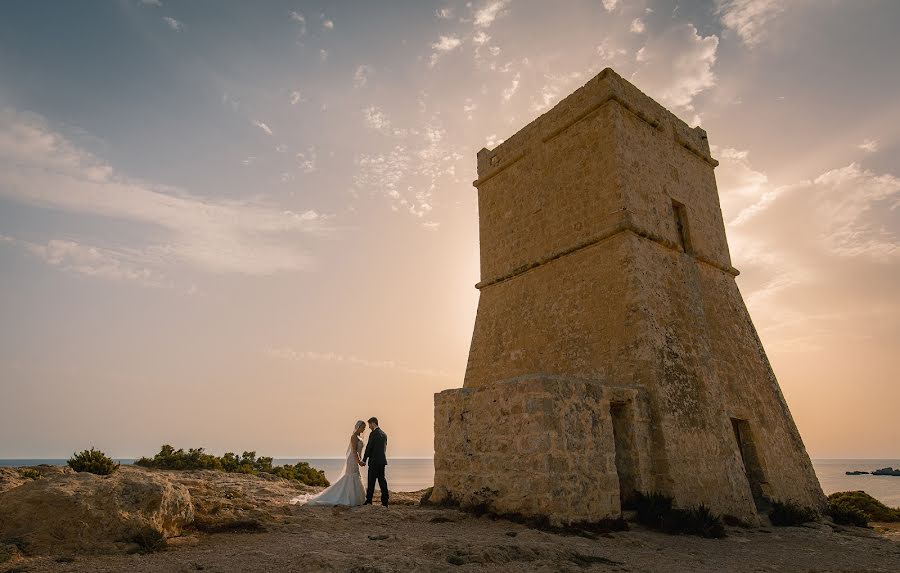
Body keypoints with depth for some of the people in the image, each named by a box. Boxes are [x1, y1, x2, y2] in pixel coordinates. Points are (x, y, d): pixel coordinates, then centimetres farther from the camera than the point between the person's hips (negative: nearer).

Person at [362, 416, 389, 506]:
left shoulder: (373, 434, -12)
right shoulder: (384, 434, 12)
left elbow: (368, 448, -11)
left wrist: (364, 460, -2)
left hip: (374, 461, -7)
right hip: (382, 461, 7)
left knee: (371, 481, 1)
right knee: (382, 480, 7)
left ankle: (369, 501, 7)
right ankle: (384, 502, 6)